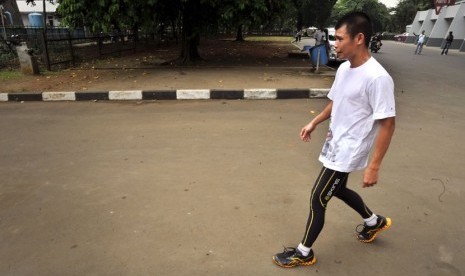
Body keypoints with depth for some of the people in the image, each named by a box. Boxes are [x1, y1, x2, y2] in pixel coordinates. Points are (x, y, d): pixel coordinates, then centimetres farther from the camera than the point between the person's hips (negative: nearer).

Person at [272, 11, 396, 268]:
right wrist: (314, 123, 15)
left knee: (318, 199, 0)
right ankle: (374, 221, 51)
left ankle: (304, 253, 21)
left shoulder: (377, 78, -24)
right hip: (335, 144, 9)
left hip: (347, 152, -9)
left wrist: (374, 166, -21)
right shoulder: (344, 68, 2)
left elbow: (387, 124, -21)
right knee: (337, 190, 25)